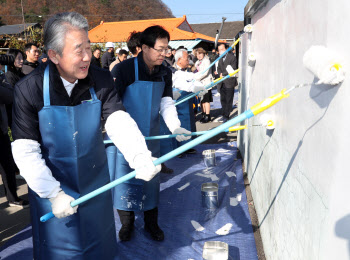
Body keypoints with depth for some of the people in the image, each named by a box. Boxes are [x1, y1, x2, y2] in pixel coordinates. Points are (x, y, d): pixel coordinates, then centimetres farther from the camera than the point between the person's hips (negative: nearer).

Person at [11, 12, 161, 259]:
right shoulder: (29, 89, -19)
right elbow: (25, 151, -18)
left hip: (95, 183, 2)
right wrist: (53, 194, -23)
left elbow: (119, 121, -26)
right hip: (51, 186, -2)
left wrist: (140, 156, -44)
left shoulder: (102, 80, -13)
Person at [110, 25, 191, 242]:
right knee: (124, 177, 5)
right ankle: (127, 223, 27)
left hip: (151, 137, 5)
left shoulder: (165, 73, 1)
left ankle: (151, 223, 31)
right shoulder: (123, 69, -16)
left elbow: (167, 104, 0)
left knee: (151, 178, 13)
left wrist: (175, 127, -16)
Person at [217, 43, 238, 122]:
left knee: (228, 100, -1)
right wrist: (220, 74, -4)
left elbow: (233, 69, -13)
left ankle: (226, 116, 7)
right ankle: (224, 116, 21)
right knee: (223, 100, 11)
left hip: (229, 82, -7)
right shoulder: (220, 58, 16)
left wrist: (223, 74, -11)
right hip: (222, 83, 7)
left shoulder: (232, 57, -8)